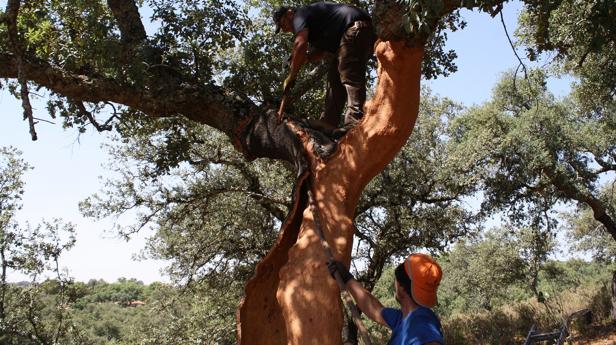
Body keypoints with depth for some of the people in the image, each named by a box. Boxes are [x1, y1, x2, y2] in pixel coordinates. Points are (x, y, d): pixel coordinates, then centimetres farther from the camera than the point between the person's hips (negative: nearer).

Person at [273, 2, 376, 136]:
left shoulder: (301, 14, 0)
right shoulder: (312, 25, 30)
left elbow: (300, 44, -15)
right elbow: (320, 52, 24)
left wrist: (291, 76, -9)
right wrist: (304, 58, 5)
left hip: (356, 29, -10)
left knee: (349, 77, -21)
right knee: (335, 76, 9)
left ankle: (353, 126, -34)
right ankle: (328, 123, 5)